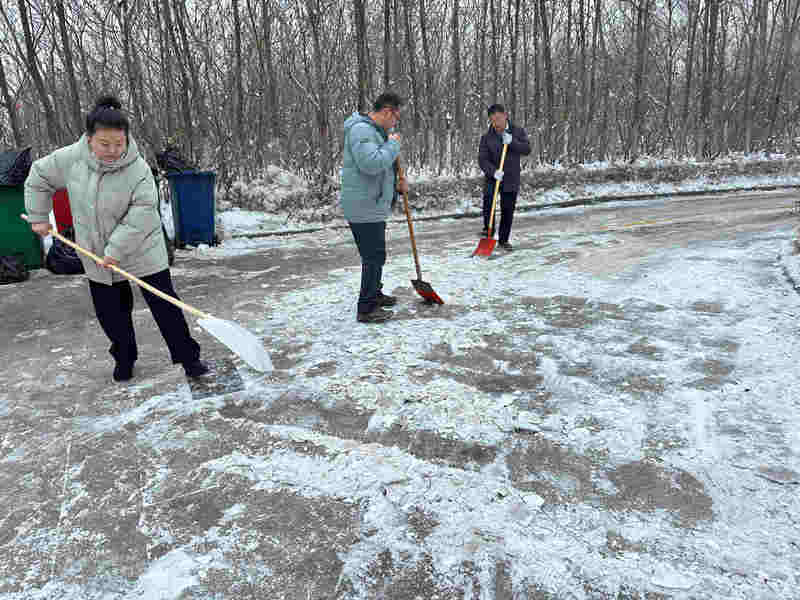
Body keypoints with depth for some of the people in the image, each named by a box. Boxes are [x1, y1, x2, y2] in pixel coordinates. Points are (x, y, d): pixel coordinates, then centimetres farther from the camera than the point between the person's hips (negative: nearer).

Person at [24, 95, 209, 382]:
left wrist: (116, 250, -25)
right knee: (110, 311, 13)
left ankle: (188, 357, 9)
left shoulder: (138, 169, -21)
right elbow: (39, 177, 9)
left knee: (165, 305, -2)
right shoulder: (70, 158, -9)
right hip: (96, 256, 4)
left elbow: (142, 213, -24)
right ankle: (124, 358, 33)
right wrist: (39, 216, 10)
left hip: (142, 251, -4)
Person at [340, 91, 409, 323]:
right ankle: (366, 309, 2)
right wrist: (393, 144, -16)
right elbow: (371, 164, -30)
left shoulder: (375, 131, 18)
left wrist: (397, 183, 12)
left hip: (373, 207, 11)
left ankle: (374, 294, 37)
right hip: (364, 208, -11)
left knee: (375, 255, 21)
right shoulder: (361, 130, -16)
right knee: (374, 257, -6)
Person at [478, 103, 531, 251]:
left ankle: (503, 240, 18)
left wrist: (512, 142, -25)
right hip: (493, 178, 0)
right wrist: (493, 171, -25)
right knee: (488, 200, -23)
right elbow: (482, 159, -8)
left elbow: (527, 149, -9)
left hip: (511, 179, 1)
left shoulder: (518, 132, 2)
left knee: (508, 210, 3)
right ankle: (488, 230, 0)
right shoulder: (487, 137, -1)